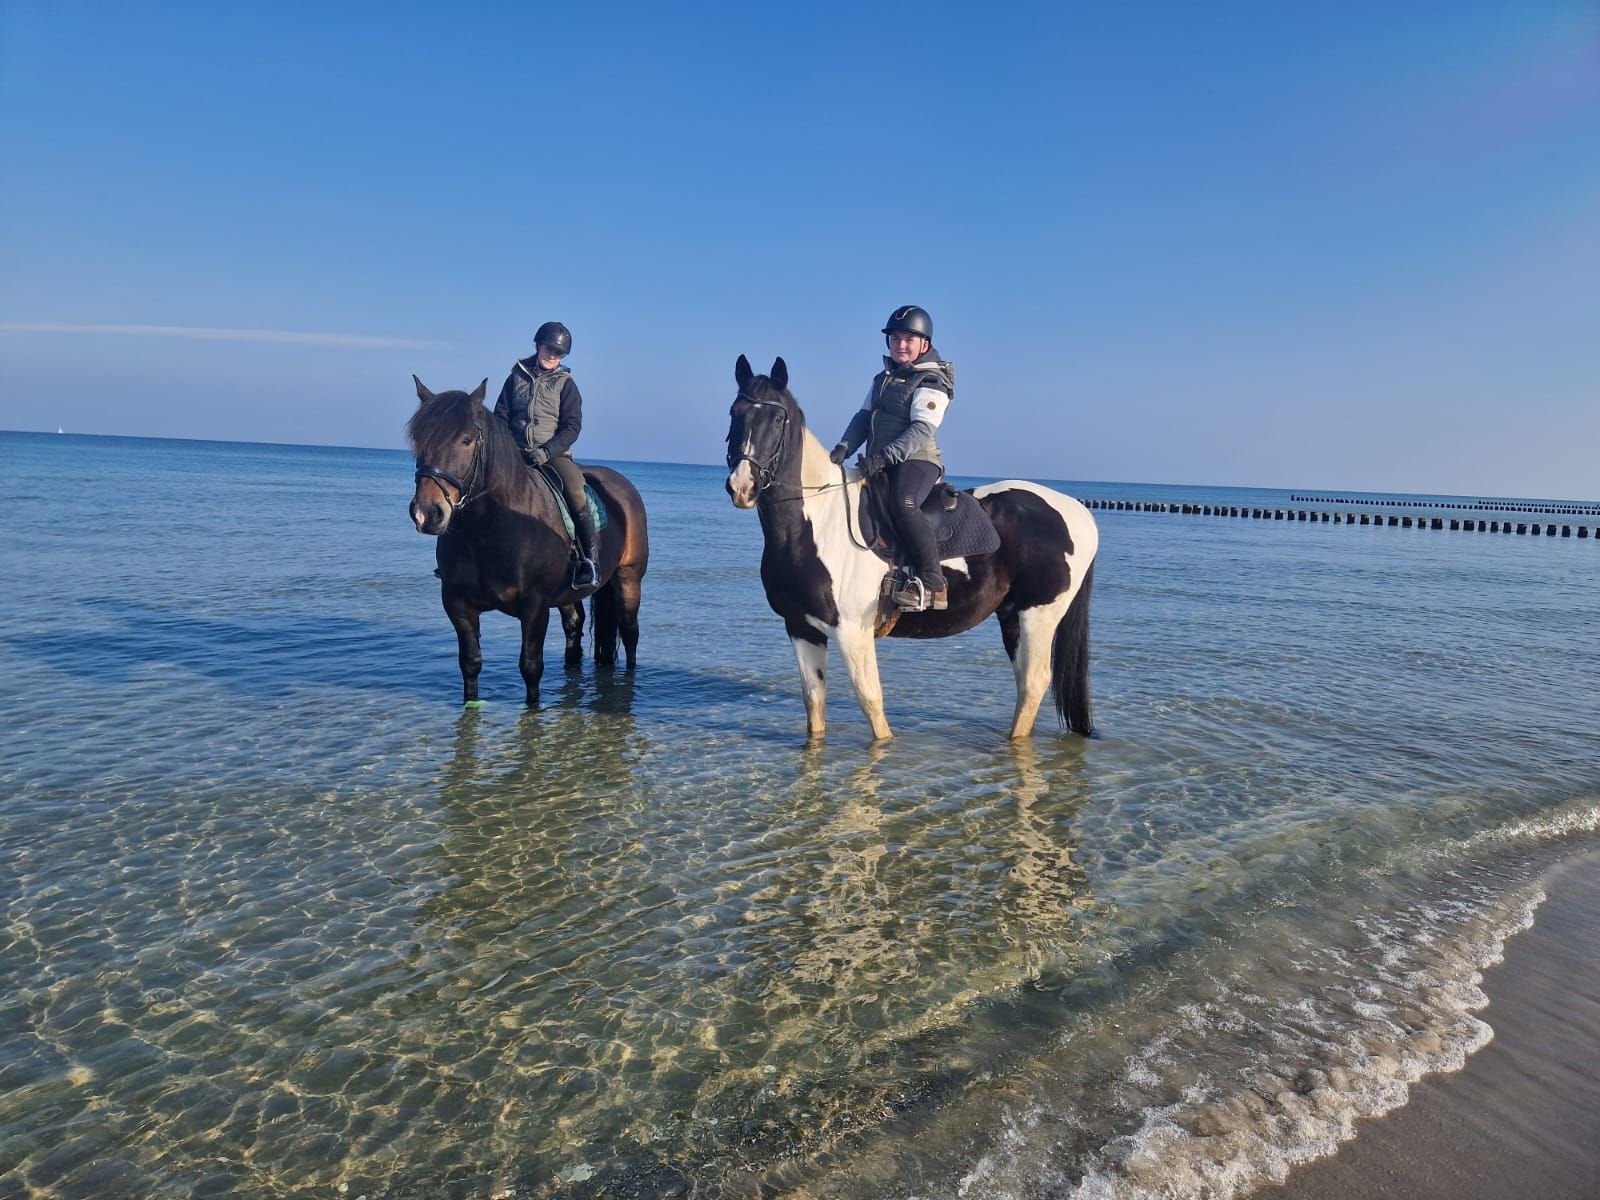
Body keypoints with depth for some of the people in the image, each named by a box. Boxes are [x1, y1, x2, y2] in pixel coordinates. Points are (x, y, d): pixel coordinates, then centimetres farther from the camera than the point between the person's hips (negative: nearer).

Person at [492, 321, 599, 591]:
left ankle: (588, 559, -23)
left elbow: (572, 427, -2)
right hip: (515, 454, 3)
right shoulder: (517, 376, 11)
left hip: (555, 454, -3)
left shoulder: (565, 384, 5)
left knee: (576, 493, -29)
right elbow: (500, 416, 13)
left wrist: (547, 451, -16)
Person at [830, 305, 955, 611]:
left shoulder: (930, 383, -6)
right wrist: (844, 447, -2)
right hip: (879, 464, 9)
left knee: (903, 503, -36)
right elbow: (863, 417, 16)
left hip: (917, 460, -9)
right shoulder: (882, 378, 20)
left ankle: (932, 584, -33)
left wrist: (885, 456, -30)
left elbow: (922, 430, -18)